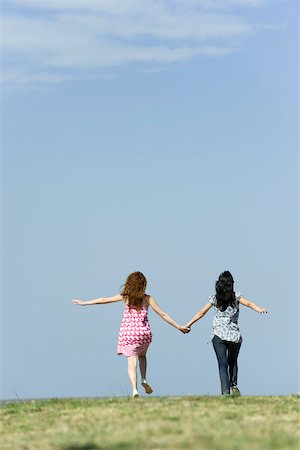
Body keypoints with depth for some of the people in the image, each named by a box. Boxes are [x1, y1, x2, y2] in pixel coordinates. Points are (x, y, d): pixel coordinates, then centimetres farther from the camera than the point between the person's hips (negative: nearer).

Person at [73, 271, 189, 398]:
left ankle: (134, 389, -19)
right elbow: (163, 314, 2)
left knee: (132, 362, -2)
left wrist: (84, 303, 15)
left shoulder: (126, 297, 0)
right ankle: (144, 379, 10)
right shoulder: (147, 298, 1)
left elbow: (104, 300, 5)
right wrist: (178, 327, 8)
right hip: (144, 333, 1)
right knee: (142, 356, 28)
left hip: (128, 334, -1)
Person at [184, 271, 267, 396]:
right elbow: (248, 303, -15)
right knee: (233, 362, 23)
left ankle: (225, 391, -18)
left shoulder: (215, 298, 6)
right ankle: (234, 385, 13)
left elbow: (202, 312, 10)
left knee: (223, 364, -5)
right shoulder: (236, 296, 2)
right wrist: (260, 310, -27)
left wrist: (188, 324, 18)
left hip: (218, 335, 0)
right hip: (234, 336, 0)